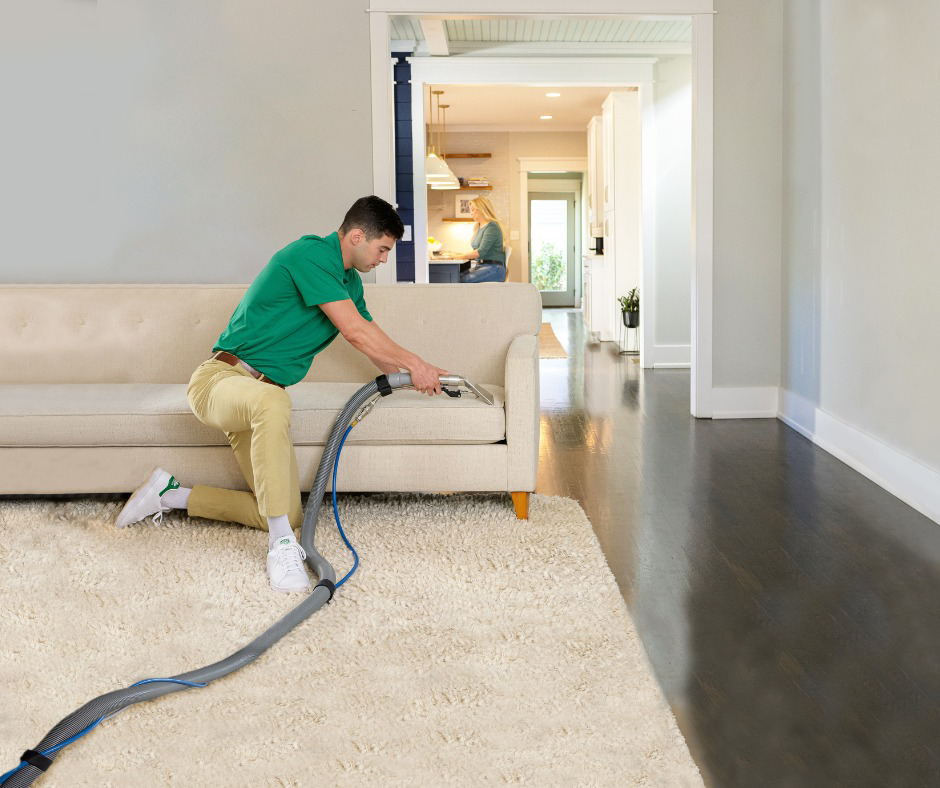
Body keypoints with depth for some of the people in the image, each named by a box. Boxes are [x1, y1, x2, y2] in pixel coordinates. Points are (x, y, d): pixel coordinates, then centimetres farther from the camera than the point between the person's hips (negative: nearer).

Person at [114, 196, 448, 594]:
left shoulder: (349, 280, 15)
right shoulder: (311, 253, -15)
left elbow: (372, 338, 28)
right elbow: (355, 332, -17)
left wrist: (415, 375, 27)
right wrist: (414, 363, -7)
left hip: (256, 400, 9)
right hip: (220, 377, -9)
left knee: (289, 515, 0)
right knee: (272, 400, -45)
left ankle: (172, 494, 16)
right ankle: (282, 545, -38)